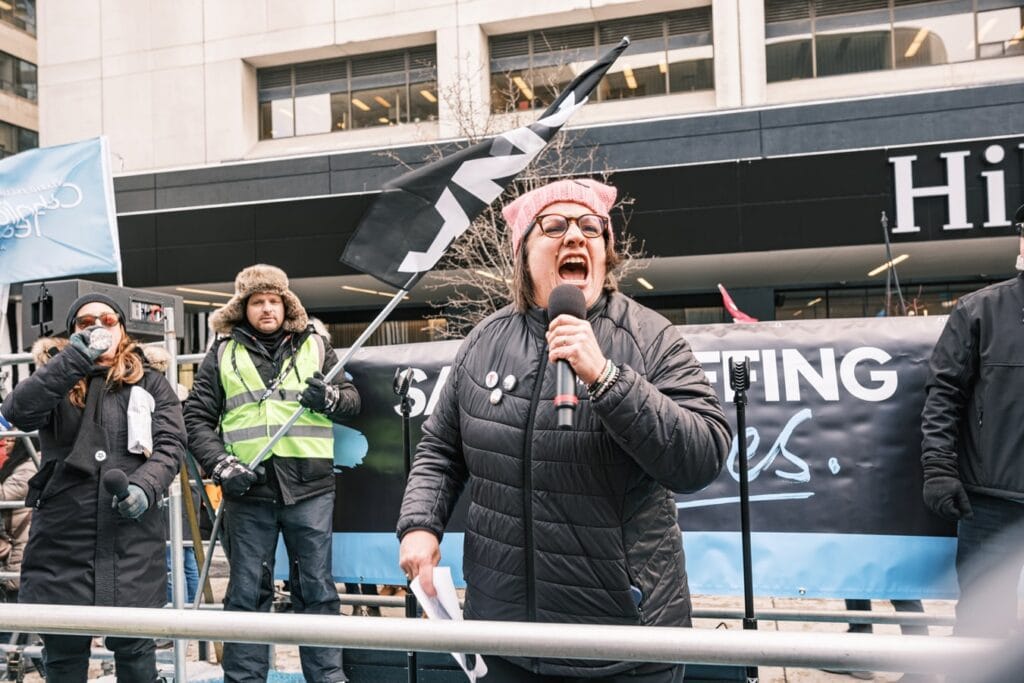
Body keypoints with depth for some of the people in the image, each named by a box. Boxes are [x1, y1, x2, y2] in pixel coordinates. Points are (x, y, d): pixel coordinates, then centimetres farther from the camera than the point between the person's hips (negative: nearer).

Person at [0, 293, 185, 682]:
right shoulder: (56, 379, 11)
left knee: (134, 650, 3)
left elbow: (170, 444, 1)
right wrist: (74, 358, -16)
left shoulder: (151, 382, 11)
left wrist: (145, 488, -17)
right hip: (62, 536, 1)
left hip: (132, 537, -1)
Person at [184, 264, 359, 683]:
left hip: (310, 487, 0)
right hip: (248, 491, 0)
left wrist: (329, 399, -9)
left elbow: (351, 400, 13)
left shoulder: (315, 346, 11)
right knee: (247, 590, 9)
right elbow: (197, 418, 6)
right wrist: (222, 466, -8)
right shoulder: (223, 354, 9)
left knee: (316, 587, 8)